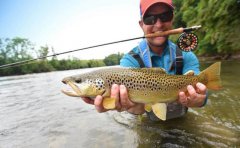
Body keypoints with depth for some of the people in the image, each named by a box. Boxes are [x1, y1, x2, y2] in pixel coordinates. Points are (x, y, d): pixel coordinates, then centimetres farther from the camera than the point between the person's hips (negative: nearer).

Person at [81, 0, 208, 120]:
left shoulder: (187, 56, -6)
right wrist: (134, 105, -50)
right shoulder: (130, 60, -16)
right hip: (148, 123, -2)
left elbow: (193, 89, -20)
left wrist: (198, 98, -40)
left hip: (181, 122, 3)